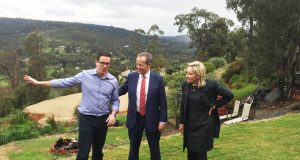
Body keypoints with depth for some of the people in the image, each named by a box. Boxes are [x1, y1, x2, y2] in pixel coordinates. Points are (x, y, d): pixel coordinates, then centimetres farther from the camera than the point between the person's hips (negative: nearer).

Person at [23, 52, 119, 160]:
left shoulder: (113, 81, -1)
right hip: (86, 118, -2)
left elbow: (115, 100, 7)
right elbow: (63, 82, -4)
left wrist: (113, 114, -11)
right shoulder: (85, 75, -7)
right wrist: (38, 83, -6)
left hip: (103, 119, 2)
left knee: (98, 151, 16)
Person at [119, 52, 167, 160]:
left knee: (154, 148, 12)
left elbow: (162, 101, -5)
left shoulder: (158, 79, -8)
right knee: (133, 147, 15)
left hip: (151, 118, -2)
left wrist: (162, 120, -8)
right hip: (134, 118, 2)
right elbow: (122, 90, 13)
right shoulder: (131, 76, -2)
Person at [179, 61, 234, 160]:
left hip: (204, 125, -4)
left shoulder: (210, 85, -16)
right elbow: (183, 105, 6)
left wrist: (215, 105, -6)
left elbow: (229, 95, -6)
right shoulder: (185, 85, -3)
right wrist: (181, 122, 7)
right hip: (189, 125, 4)